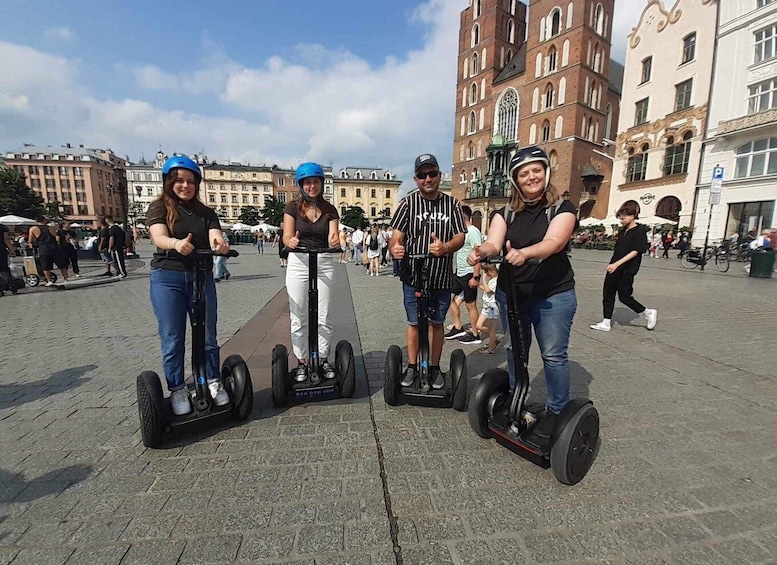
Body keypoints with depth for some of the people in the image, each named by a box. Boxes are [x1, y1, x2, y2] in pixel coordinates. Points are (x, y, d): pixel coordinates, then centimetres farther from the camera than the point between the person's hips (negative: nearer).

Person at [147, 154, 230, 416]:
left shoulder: (206, 213, 10)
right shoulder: (159, 208, 2)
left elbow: (215, 237, -7)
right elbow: (159, 237, -17)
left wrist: (220, 245, -32)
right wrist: (176, 243, -40)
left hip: (201, 277, 2)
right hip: (167, 278, -2)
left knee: (207, 336, 7)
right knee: (172, 340, 3)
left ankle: (213, 382, 21)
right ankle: (177, 390, 17)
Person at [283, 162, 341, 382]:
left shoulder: (330, 210, 5)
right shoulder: (292, 207, 1)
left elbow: (332, 238, -4)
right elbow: (287, 236, -7)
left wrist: (335, 242, -28)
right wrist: (291, 242, -31)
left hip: (324, 264, 1)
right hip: (298, 263, -1)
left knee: (323, 316, 5)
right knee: (298, 317, 4)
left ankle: (323, 360, 19)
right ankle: (301, 362, 17)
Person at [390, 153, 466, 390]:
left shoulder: (452, 204, 4)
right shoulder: (408, 202, -2)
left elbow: (460, 236, -2)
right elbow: (396, 235, -9)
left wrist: (446, 247, -24)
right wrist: (395, 248, -32)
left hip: (442, 277, 2)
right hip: (413, 276, -1)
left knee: (437, 323, 13)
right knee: (414, 323, 10)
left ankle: (435, 367, 29)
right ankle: (412, 366, 27)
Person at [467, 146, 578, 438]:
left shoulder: (562, 207, -5)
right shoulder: (506, 212, 3)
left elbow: (553, 242, -23)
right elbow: (494, 242, -14)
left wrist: (524, 253, -44)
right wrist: (481, 250, -38)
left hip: (553, 295, -3)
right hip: (510, 293, 3)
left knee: (553, 354, 4)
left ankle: (556, 411, 24)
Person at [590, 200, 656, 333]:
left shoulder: (640, 231, -10)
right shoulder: (623, 231, 12)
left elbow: (635, 251, -18)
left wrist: (617, 264, -26)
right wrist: (612, 264, 17)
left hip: (627, 270, -8)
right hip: (614, 268, 8)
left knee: (624, 296, -1)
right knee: (607, 294, 5)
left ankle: (649, 313, 23)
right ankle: (606, 323, 11)